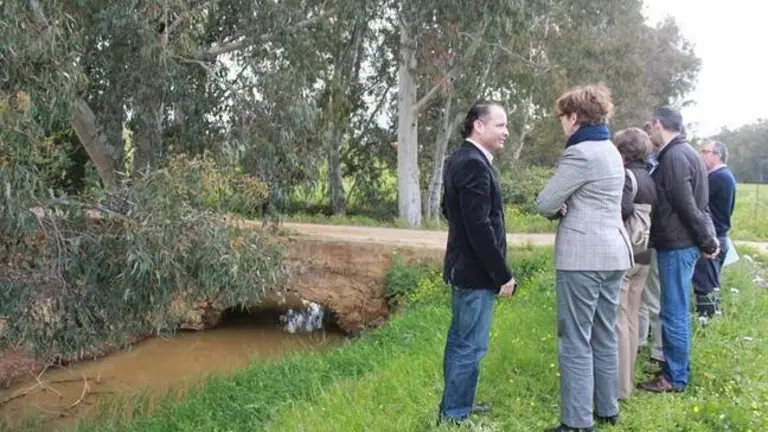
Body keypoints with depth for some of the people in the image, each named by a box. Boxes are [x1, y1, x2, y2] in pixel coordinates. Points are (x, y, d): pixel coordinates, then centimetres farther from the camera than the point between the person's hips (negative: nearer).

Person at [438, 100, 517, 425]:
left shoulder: (459, 159, 11)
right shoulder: (475, 164, -21)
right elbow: (480, 226, -25)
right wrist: (503, 274, -18)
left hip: (462, 265, 11)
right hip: (476, 271, -11)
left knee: (460, 340, 19)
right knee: (470, 346, -1)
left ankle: (455, 405, 31)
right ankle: (455, 416, 9)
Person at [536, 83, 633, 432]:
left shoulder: (580, 153, -14)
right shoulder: (610, 151, 16)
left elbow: (544, 204, -12)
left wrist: (560, 208, 8)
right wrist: (567, 207, 3)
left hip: (582, 256, -10)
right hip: (612, 252, 10)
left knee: (575, 342, -3)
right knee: (604, 337, 16)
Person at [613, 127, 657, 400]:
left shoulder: (626, 176, -13)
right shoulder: (649, 180, 11)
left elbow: (623, 209, -27)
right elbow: (651, 215, 11)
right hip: (642, 255, 8)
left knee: (617, 319, -2)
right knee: (631, 319, 14)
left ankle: (619, 386, 2)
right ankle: (626, 379, 23)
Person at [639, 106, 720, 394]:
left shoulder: (674, 157, -17)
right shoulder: (683, 153, 15)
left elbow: (687, 206, -19)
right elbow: (694, 204, 15)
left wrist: (707, 241, -11)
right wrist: (707, 238, 11)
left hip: (677, 246, -10)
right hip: (681, 243, 10)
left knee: (674, 314, -2)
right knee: (676, 312, 18)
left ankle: (675, 378, 7)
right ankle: (677, 368, 29)